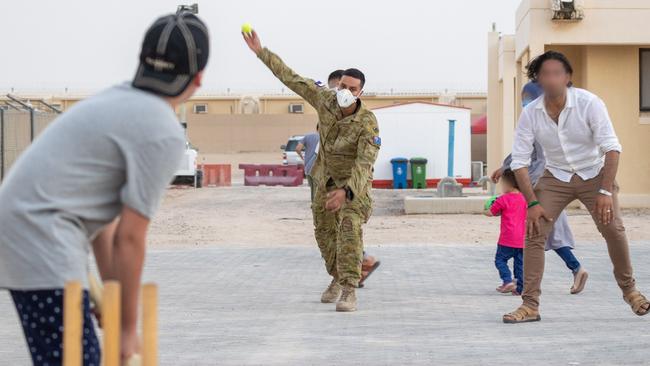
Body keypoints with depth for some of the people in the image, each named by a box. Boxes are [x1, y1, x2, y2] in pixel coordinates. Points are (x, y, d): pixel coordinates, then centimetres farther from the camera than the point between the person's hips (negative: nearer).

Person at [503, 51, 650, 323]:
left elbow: (611, 147, -22)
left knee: (613, 229, -15)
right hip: (556, 178, 2)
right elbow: (519, 160, -8)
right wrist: (532, 202, -15)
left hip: (594, 174, -2)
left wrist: (605, 191, -30)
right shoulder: (531, 113, -14)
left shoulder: (589, 104, -21)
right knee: (534, 232, -13)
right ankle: (530, 306, -7)